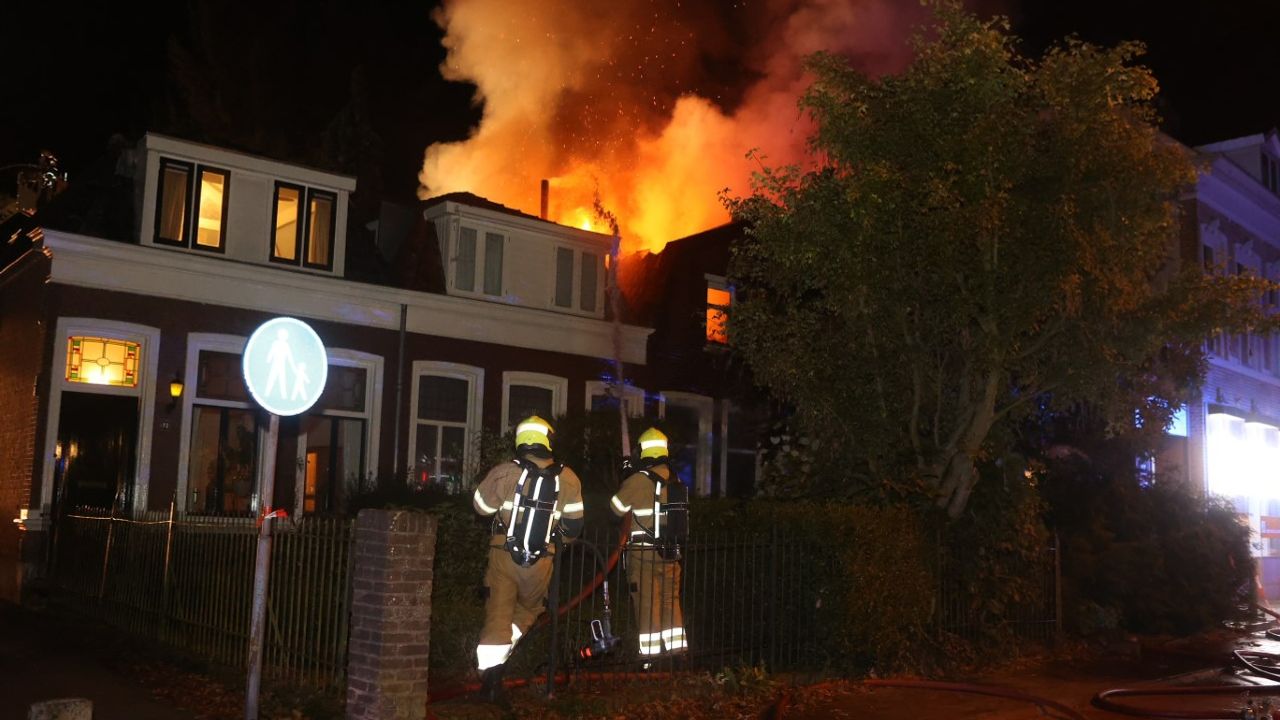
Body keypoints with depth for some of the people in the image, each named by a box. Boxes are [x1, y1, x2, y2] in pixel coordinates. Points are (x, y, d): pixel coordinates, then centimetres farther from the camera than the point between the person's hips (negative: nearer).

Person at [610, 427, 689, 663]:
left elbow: (616, 508, -2)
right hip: (672, 552, 5)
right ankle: (677, 649, 13)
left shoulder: (639, 480, -12)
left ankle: (650, 653, 2)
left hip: (644, 553, -5)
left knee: (647, 604, 1)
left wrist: (626, 478, 11)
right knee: (671, 601, 13)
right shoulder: (676, 481, 4)